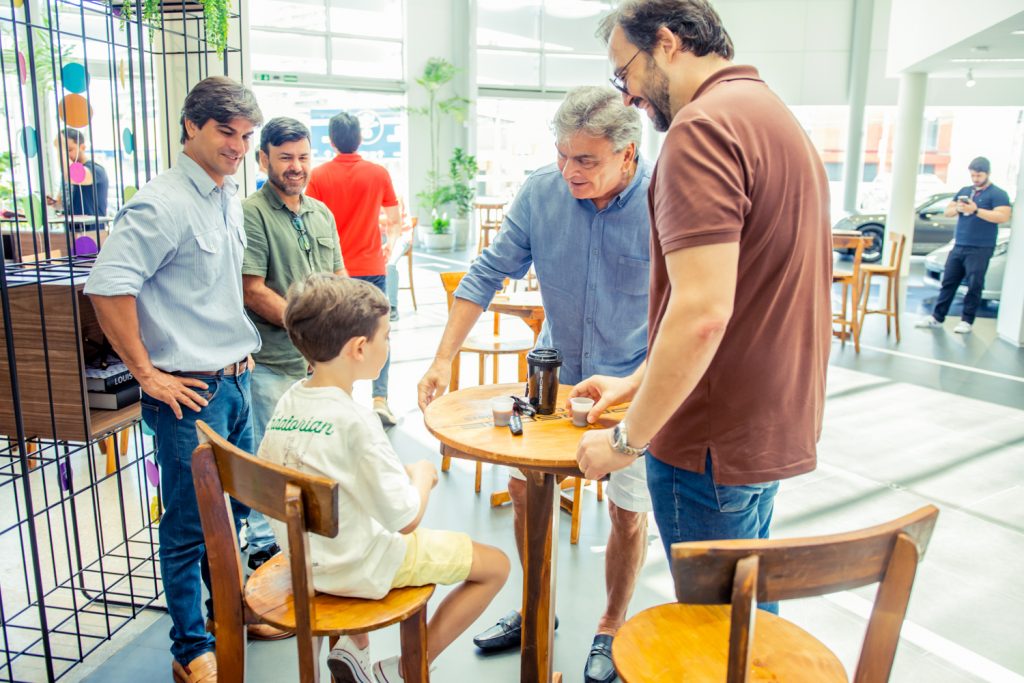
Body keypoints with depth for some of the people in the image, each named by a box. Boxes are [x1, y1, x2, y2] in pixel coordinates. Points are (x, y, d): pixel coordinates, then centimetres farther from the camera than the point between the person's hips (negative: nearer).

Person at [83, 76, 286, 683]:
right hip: (189, 391, -8)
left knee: (234, 508, 20)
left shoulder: (230, 200, 11)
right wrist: (148, 373, -19)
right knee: (190, 524, 5)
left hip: (236, 381, 8)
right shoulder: (164, 204, -16)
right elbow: (107, 286, -24)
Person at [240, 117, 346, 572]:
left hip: (322, 360, 7)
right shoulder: (251, 215, -10)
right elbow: (253, 292, -16)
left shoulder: (321, 213, 12)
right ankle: (263, 546, 22)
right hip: (274, 363, -6)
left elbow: (339, 277, 18)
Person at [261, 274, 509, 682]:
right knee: (495, 565, 4)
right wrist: (422, 474, -3)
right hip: (360, 567, -8)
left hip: (304, 560, 8)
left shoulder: (287, 402, -5)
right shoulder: (355, 421, -27)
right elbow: (406, 519, -24)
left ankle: (355, 646, 23)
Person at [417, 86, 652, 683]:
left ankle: (611, 630, 34)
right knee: (526, 489, 11)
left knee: (628, 516, 7)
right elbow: (488, 274, -7)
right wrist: (444, 359, -12)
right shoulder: (540, 192, -13)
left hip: (635, 382, -3)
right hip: (557, 371, 4)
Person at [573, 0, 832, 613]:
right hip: (775, 428, 10)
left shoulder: (704, 125, -18)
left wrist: (628, 439, -16)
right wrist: (635, 382, 18)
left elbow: (702, 313, -27)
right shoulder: (776, 115, 15)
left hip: (715, 446, -10)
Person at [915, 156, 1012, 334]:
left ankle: (967, 321, 5)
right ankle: (937, 317, 8)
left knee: (974, 286, -3)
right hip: (958, 246, 6)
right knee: (948, 282, 5)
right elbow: (947, 211, 17)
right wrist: (957, 208, -6)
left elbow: (1003, 216, -16)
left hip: (980, 249, -6)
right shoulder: (964, 191, 17)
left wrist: (976, 210, -21)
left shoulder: (998, 194, -2)